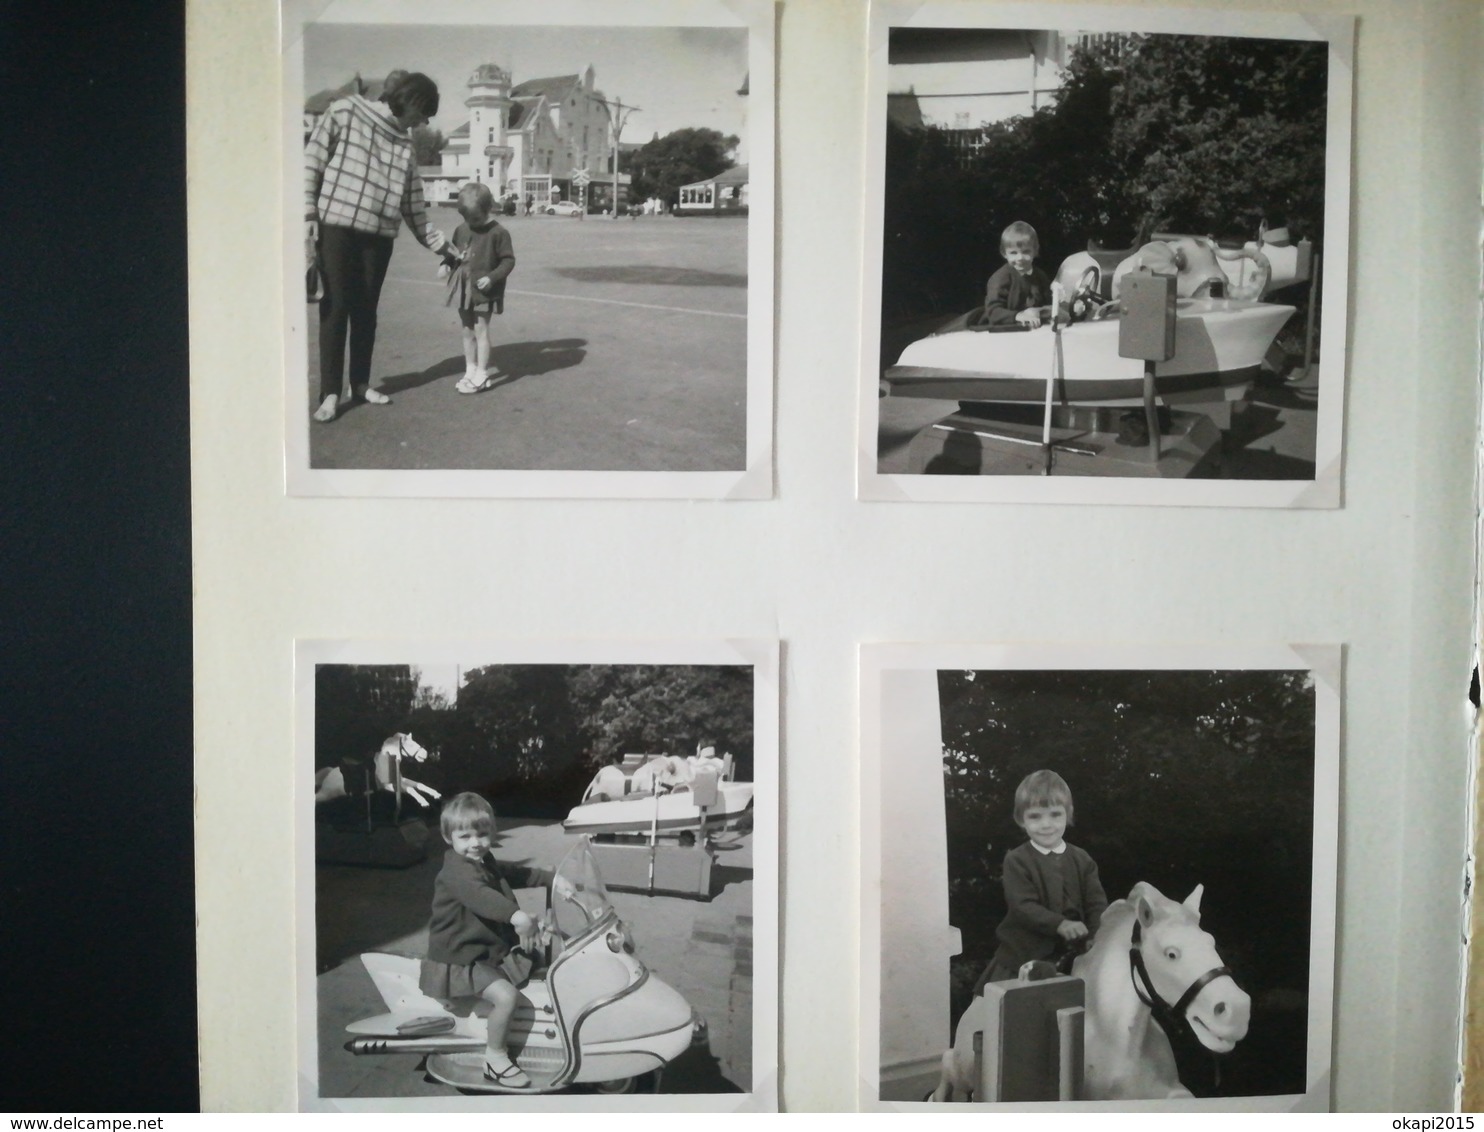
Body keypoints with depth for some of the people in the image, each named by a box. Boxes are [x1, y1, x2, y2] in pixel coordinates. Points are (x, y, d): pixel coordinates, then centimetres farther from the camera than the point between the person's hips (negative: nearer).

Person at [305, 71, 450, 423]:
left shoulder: (405, 145, 14)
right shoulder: (345, 112, -1)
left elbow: (413, 203, 16)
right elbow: (313, 159, -3)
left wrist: (437, 241, 13)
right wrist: (308, 211, -10)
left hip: (379, 234, 5)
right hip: (336, 225, -5)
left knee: (366, 309, 9)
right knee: (335, 307, -5)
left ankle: (361, 383, 20)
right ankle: (330, 393, -3)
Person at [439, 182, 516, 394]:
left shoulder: (498, 232, -12)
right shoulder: (461, 230, 6)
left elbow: (509, 260, -11)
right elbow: (454, 253, 18)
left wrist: (492, 277, -22)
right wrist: (446, 263, -2)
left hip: (485, 291, -6)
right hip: (465, 289, 6)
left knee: (481, 331, -3)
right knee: (468, 332, 13)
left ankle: (481, 376, 3)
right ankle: (470, 371, 24)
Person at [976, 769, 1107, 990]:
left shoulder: (1081, 860, 5)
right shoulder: (1017, 861, -7)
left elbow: (1097, 903, 0)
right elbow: (1023, 906, -17)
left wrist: (1096, 935, -20)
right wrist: (1060, 924, -32)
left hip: (1070, 956, 3)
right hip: (1022, 958, -3)